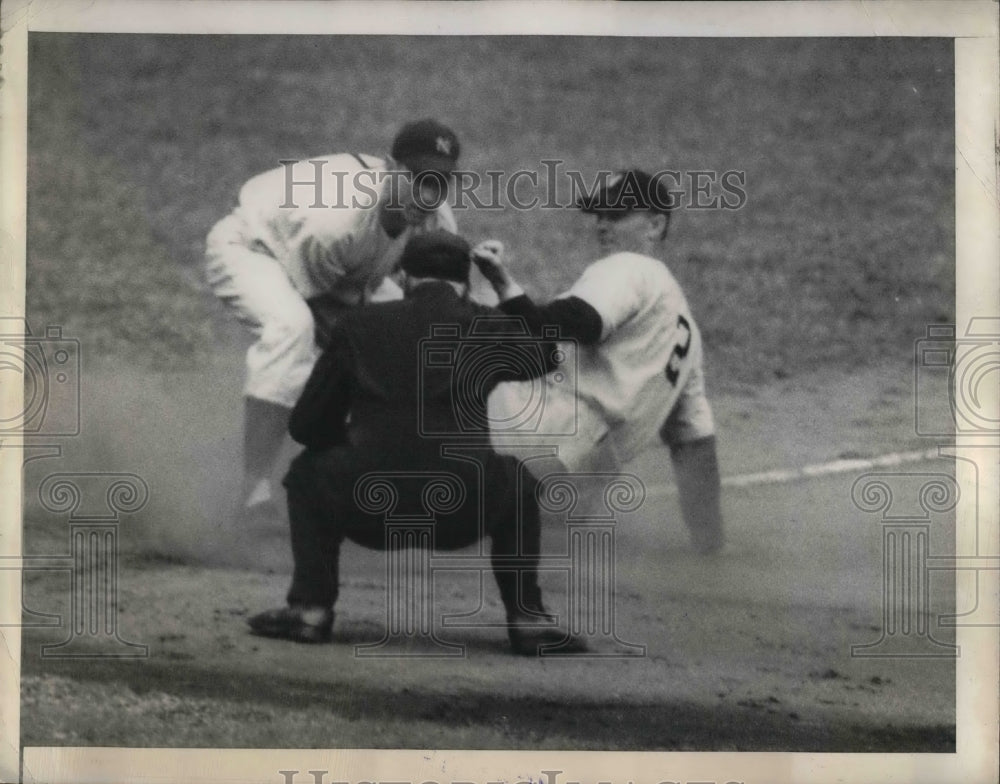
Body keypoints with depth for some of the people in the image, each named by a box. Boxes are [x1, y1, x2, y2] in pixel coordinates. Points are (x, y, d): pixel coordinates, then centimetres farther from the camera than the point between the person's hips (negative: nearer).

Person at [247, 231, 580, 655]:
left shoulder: (359, 325, 13)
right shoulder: (484, 326, 13)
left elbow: (307, 425, 18)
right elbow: (545, 356, 35)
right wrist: (505, 284, 37)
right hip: (463, 513, 1)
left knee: (309, 471, 30)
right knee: (517, 481, 32)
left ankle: (311, 608, 16)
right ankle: (526, 617, 21)